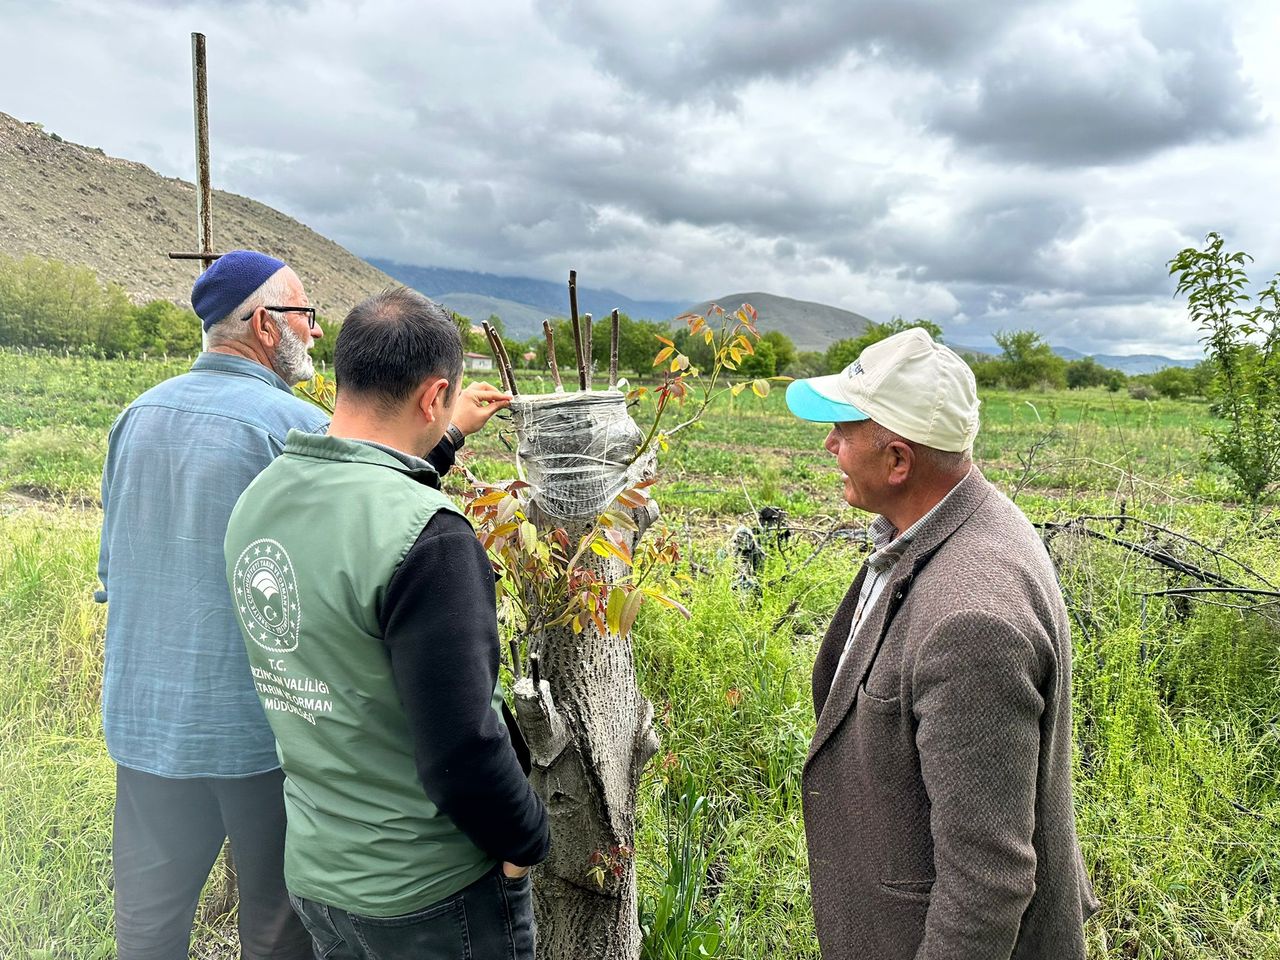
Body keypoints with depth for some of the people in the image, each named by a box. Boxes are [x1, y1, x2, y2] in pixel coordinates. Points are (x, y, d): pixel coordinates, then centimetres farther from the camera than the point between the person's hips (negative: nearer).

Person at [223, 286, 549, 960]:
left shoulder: (256, 500, -3)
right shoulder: (425, 534, -29)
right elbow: (463, 747, -28)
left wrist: (438, 445, 23)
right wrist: (527, 842, -10)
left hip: (311, 872, 7)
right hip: (428, 893, -7)